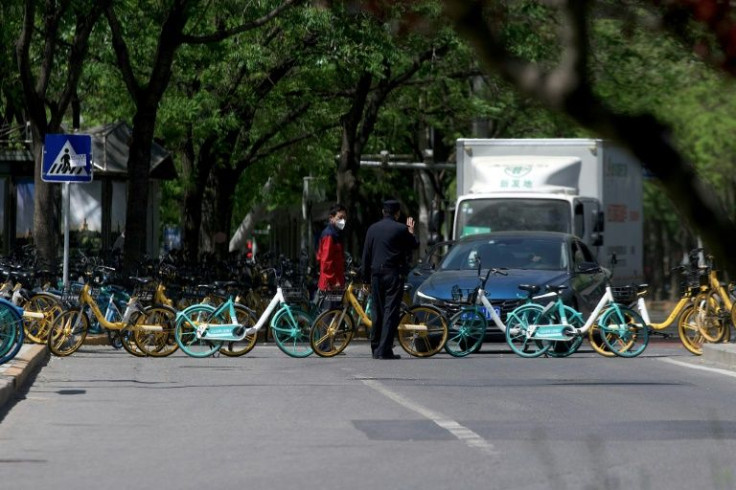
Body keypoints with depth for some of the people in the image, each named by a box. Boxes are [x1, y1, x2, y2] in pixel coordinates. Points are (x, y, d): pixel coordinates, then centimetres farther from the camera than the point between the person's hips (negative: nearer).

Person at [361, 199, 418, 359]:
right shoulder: (401, 229, -6)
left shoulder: (372, 229, 8)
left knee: (377, 312, 11)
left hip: (376, 274, 5)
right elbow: (415, 245, 9)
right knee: (391, 311, -5)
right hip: (394, 274, -5)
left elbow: (366, 256, 10)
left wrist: (366, 277, 16)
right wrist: (411, 231, 26)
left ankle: (376, 349, 16)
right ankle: (385, 350, -11)